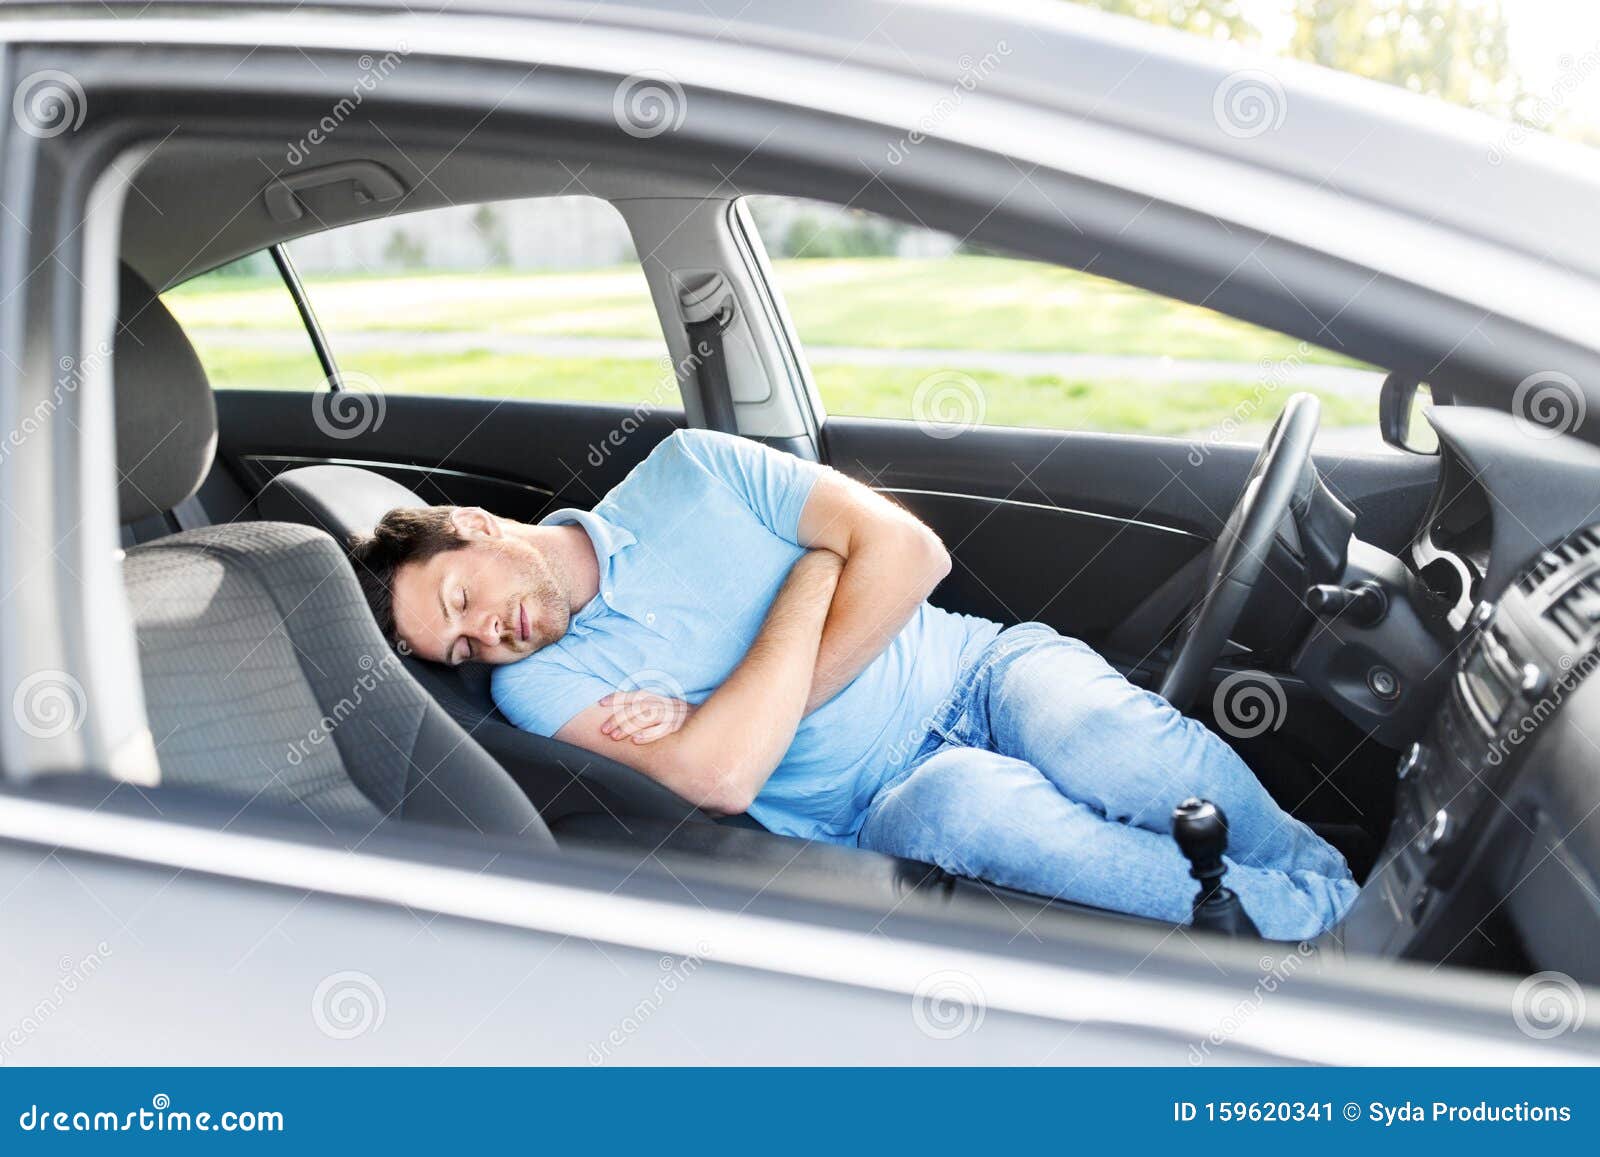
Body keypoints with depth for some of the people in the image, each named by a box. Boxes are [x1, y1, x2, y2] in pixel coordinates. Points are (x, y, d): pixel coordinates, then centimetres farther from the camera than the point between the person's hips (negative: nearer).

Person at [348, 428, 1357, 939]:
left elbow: (910, 552, -9)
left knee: (1114, 756, -32)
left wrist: (725, 718, -15)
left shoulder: (688, 470, 0)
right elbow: (720, 778, -20)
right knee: (964, 803, -35)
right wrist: (814, 569, -13)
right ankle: (1312, 926, -16)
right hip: (884, 810, 0)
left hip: (981, 670, 1)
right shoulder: (539, 684, -2)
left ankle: (1330, 883, -5)